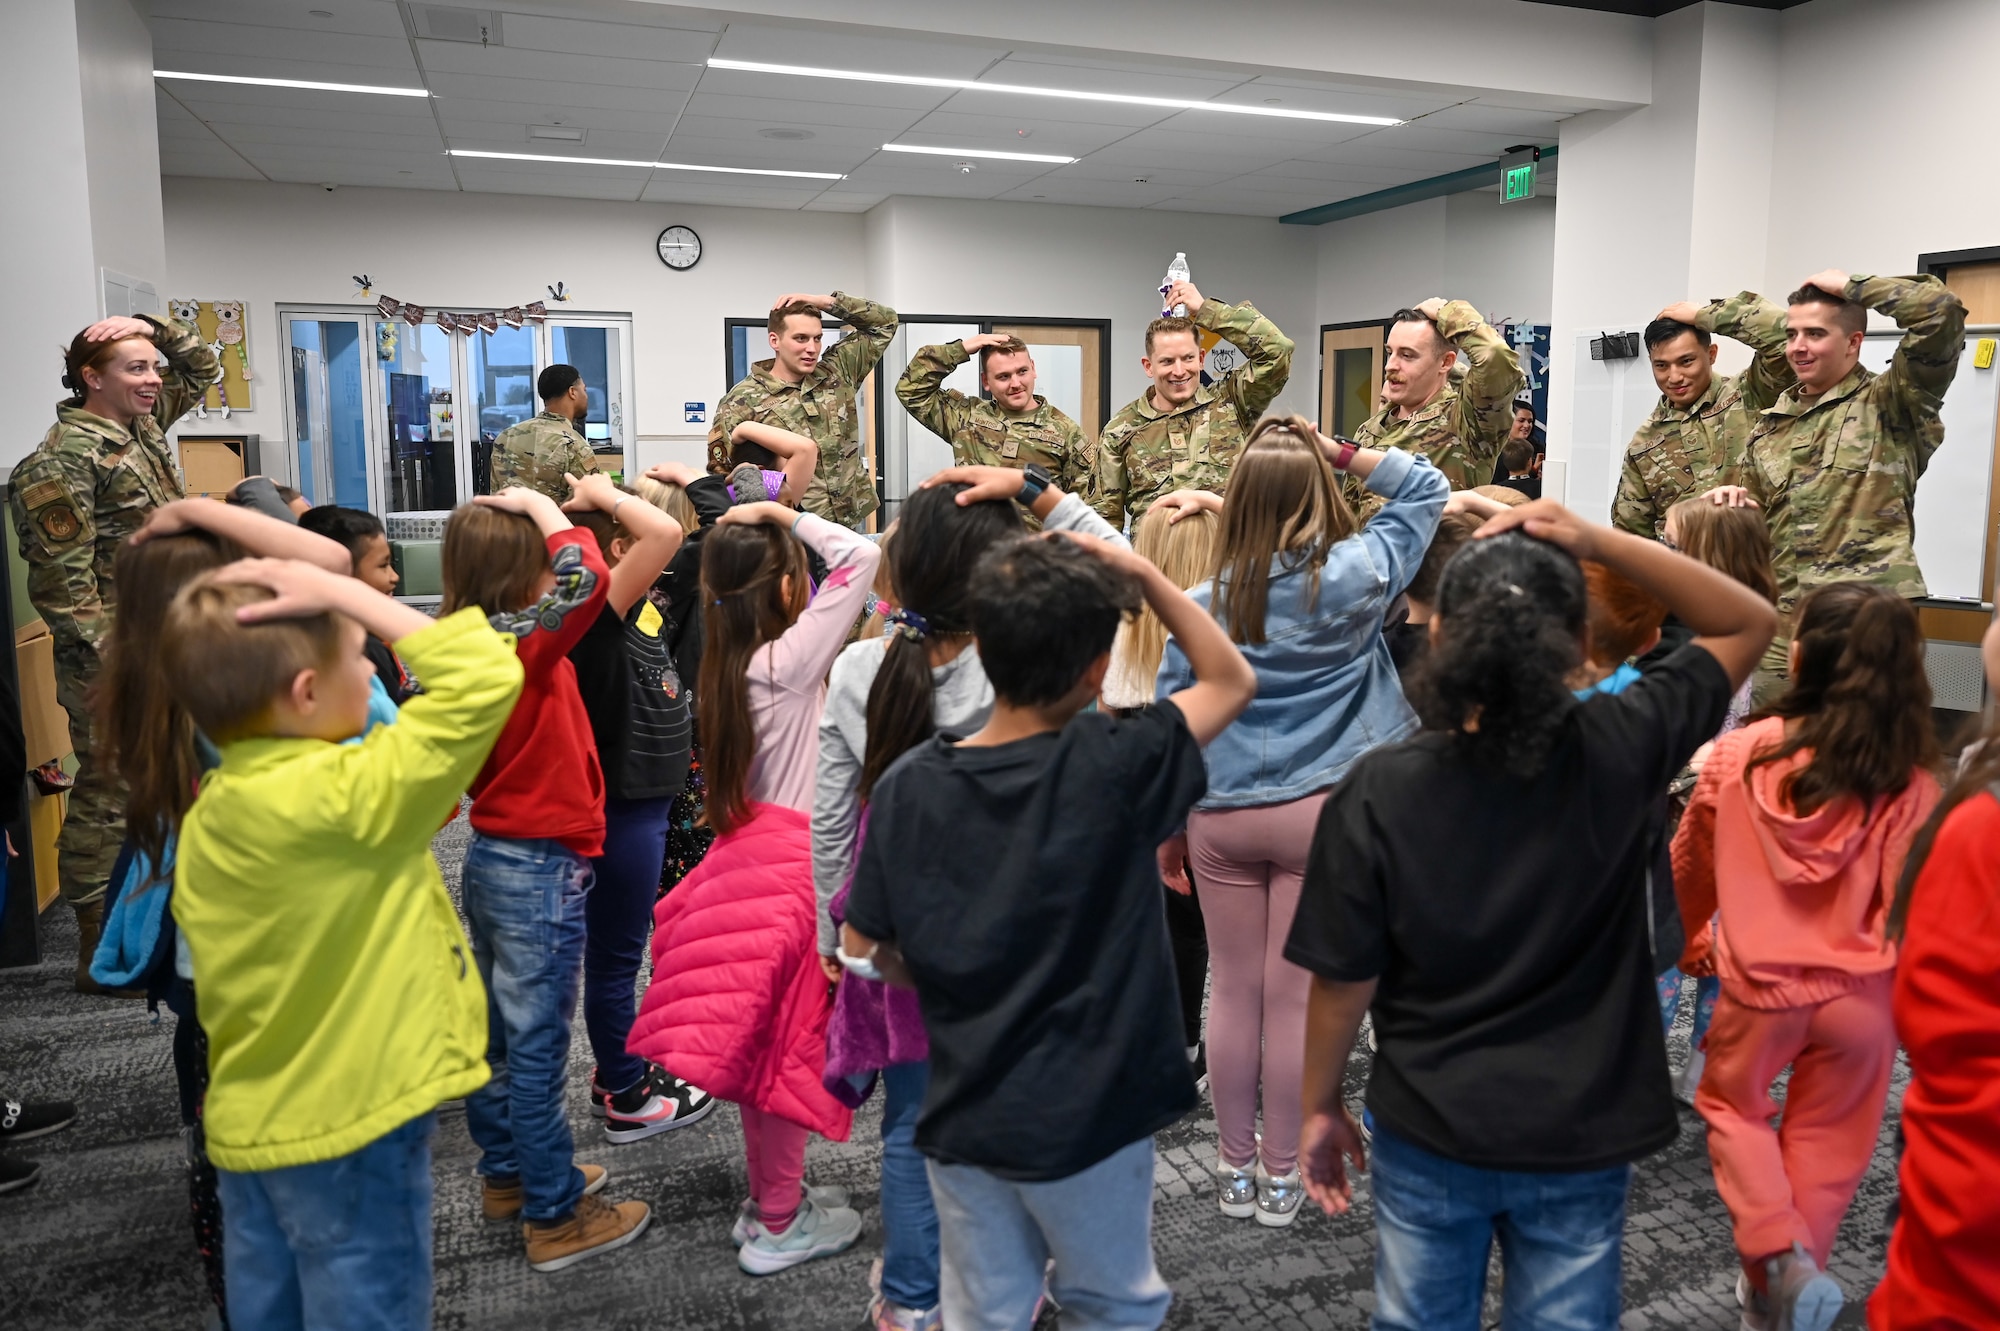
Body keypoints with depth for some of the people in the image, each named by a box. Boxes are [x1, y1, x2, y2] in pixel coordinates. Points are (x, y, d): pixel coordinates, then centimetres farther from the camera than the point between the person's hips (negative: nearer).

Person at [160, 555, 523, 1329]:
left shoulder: (210, 815, 1)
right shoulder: (344, 796, -25)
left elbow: (213, 971, 10)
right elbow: (486, 678, -27)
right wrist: (349, 593, -22)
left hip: (250, 1124, 8)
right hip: (349, 1131, -8)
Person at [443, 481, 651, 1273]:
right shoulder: (521, 643, -22)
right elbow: (586, 579, -37)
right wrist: (542, 506, -22)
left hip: (491, 858, 9)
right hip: (541, 868, -9)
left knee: (498, 1031, 20)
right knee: (536, 1045, 1)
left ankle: (507, 1175, 37)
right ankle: (555, 1217, 14)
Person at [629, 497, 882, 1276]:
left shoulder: (727, 664, 5)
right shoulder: (790, 658, -17)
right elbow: (861, 556, -20)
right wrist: (789, 517, -12)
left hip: (749, 848, 8)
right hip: (794, 859, -8)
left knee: (759, 1041, 17)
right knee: (788, 1046, 3)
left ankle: (765, 1198, 32)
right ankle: (779, 1225, 16)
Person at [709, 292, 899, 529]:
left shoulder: (837, 375, 8)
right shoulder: (742, 401, -6)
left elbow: (885, 322, 13)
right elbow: (722, 474, -5)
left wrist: (825, 301, 2)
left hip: (849, 524, 4)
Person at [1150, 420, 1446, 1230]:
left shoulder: (1202, 604, -3)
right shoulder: (1356, 577, -7)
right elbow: (1425, 487, 9)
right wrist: (1341, 453, 1)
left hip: (1221, 815, 2)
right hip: (1320, 810, -1)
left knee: (1233, 991, 13)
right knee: (1296, 997, 7)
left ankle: (1236, 1168, 27)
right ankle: (1282, 1176, 21)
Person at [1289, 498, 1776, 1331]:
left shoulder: (1379, 790, -20)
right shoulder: (1619, 750, -17)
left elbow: (1343, 979, -13)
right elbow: (1750, 623, -2)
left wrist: (1320, 1106, 4)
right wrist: (1596, 540, -14)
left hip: (1426, 1133, 0)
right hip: (1582, 1136, 1)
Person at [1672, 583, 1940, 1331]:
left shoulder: (1736, 755, -11)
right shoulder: (1910, 784, -14)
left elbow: (1690, 866, 4)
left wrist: (1689, 940, 23)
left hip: (1758, 984, 0)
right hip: (1860, 994, 1)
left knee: (1731, 1105, 24)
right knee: (1827, 1147, 20)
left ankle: (1778, 1255, 6)